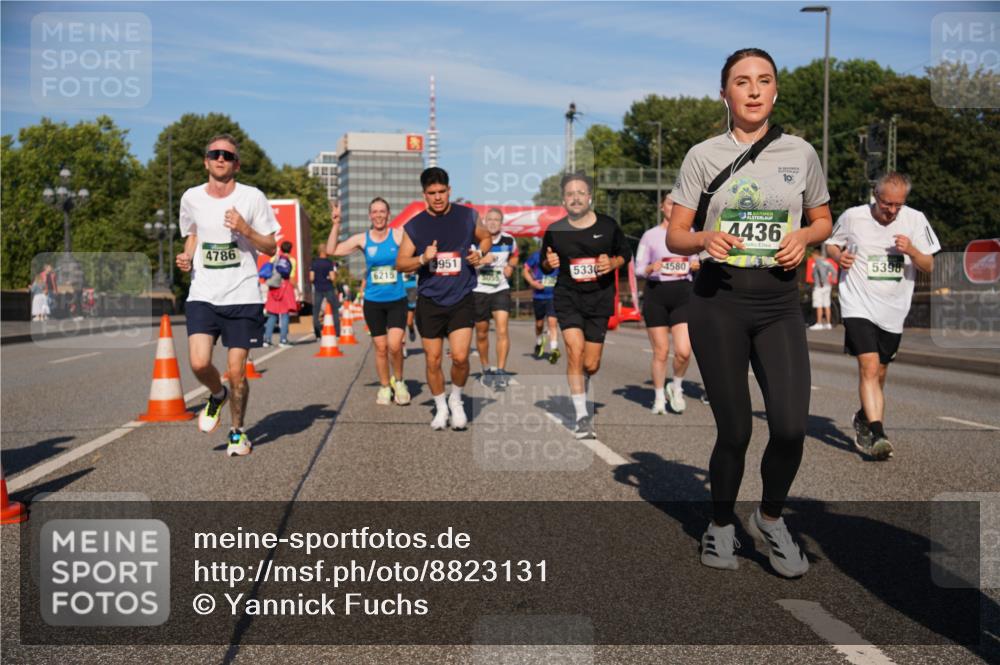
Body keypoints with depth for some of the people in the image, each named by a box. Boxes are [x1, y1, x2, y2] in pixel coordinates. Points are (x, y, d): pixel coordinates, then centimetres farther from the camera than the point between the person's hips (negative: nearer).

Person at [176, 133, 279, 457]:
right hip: (202, 296, 2)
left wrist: (245, 229, -16)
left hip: (242, 296, -2)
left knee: (236, 372, -1)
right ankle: (217, 395, 20)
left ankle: (238, 431, 22)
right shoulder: (191, 198, 5)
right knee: (199, 363, -15)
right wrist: (187, 257, 2)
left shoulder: (252, 197, -3)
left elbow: (270, 248, 1)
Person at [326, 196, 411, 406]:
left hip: (397, 300, -2)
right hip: (373, 302, 2)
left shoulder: (399, 235, -3)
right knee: (380, 348, 9)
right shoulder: (362, 239, 1)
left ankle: (398, 382, 11)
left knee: (394, 345, -14)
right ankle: (384, 387, 26)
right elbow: (332, 251, 0)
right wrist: (336, 225, -6)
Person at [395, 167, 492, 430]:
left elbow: (486, 237, 18)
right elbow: (400, 263, 2)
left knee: (460, 357, -12)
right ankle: (441, 408, 27)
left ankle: (456, 400, 16)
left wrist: (479, 253, -4)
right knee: (433, 360, 6)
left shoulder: (467, 216, 0)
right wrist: (422, 259, -18)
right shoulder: (414, 225, 0)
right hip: (429, 301, 1)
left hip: (461, 299, -1)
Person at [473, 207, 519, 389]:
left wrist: (510, 266, 1)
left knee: (502, 329, -16)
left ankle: (501, 371, -11)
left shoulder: (509, 240, 1)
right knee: (482, 333, 10)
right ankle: (486, 369, 28)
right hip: (478, 290, -1)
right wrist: (481, 261, -25)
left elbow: (514, 256, 22)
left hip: (501, 290, 1)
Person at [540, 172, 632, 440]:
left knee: (591, 364, 4)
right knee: (575, 350, -20)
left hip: (600, 299, 1)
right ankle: (582, 417, -13)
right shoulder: (554, 231, 0)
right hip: (567, 297, -1)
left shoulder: (608, 225, -1)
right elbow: (545, 265, 12)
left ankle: (579, 388, 40)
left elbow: (626, 253, 12)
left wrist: (613, 263, -9)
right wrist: (548, 263, -11)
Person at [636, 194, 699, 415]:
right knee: (661, 351, 1)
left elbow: (696, 259, 22)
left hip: (682, 292, 1)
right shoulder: (650, 235, 5)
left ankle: (676, 387, 16)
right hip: (656, 292, -1)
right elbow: (638, 267, 6)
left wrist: (696, 265, -1)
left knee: (684, 351, -12)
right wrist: (651, 268, -15)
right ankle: (659, 397, 19)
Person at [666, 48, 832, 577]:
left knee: (791, 426, -11)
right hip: (718, 301, -2)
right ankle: (721, 525, 27)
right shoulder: (703, 156, 1)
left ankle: (770, 518, 18)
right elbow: (675, 236, 2)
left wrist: (802, 236, -5)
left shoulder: (800, 153, 7)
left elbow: (822, 220, 18)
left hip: (779, 302, 2)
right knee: (735, 430, 1)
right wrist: (705, 239, -20)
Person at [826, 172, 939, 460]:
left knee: (878, 375, 14)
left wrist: (911, 250, -17)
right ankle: (877, 434, -23)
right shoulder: (853, 217, -4)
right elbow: (831, 243, 13)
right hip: (858, 306, -3)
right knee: (869, 367, -20)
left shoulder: (915, 220, 1)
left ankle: (864, 419, 39)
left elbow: (929, 267, 4)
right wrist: (839, 256, -10)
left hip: (893, 311, 3)